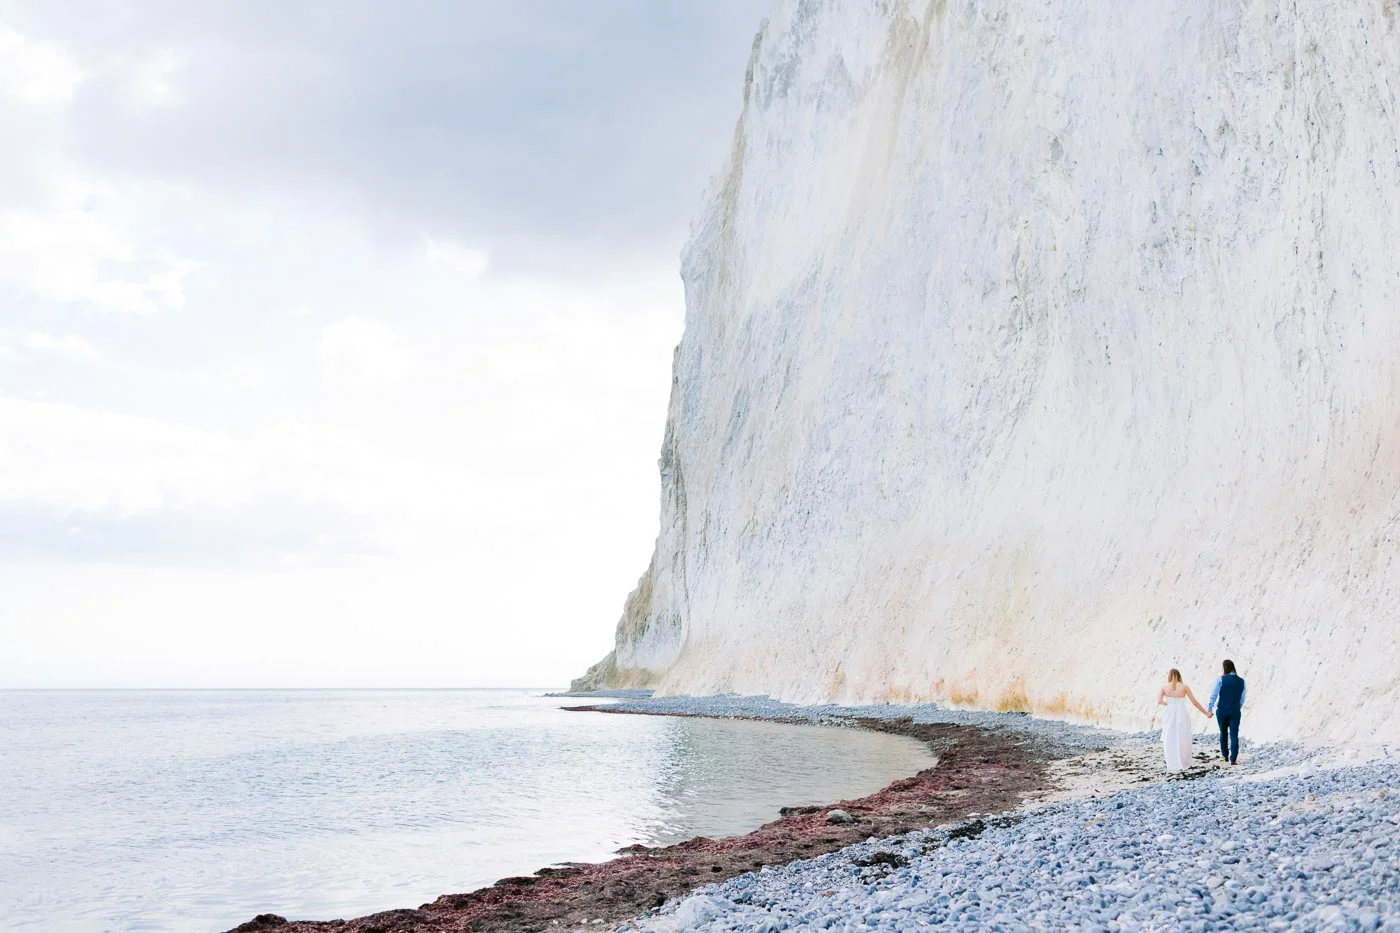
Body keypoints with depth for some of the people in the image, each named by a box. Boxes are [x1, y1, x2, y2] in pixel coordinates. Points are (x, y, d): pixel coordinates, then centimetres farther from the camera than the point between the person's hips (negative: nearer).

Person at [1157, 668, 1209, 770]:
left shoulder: (1164, 687, -1)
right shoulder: (1184, 686, -1)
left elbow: (1159, 701, -11)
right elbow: (1195, 702, 1)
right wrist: (1206, 713, 11)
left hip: (1170, 717, 0)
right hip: (1183, 716, 0)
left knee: (1170, 742, 11)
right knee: (1183, 741, 14)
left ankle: (1173, 765, 7)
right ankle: (1183, 764, 17)